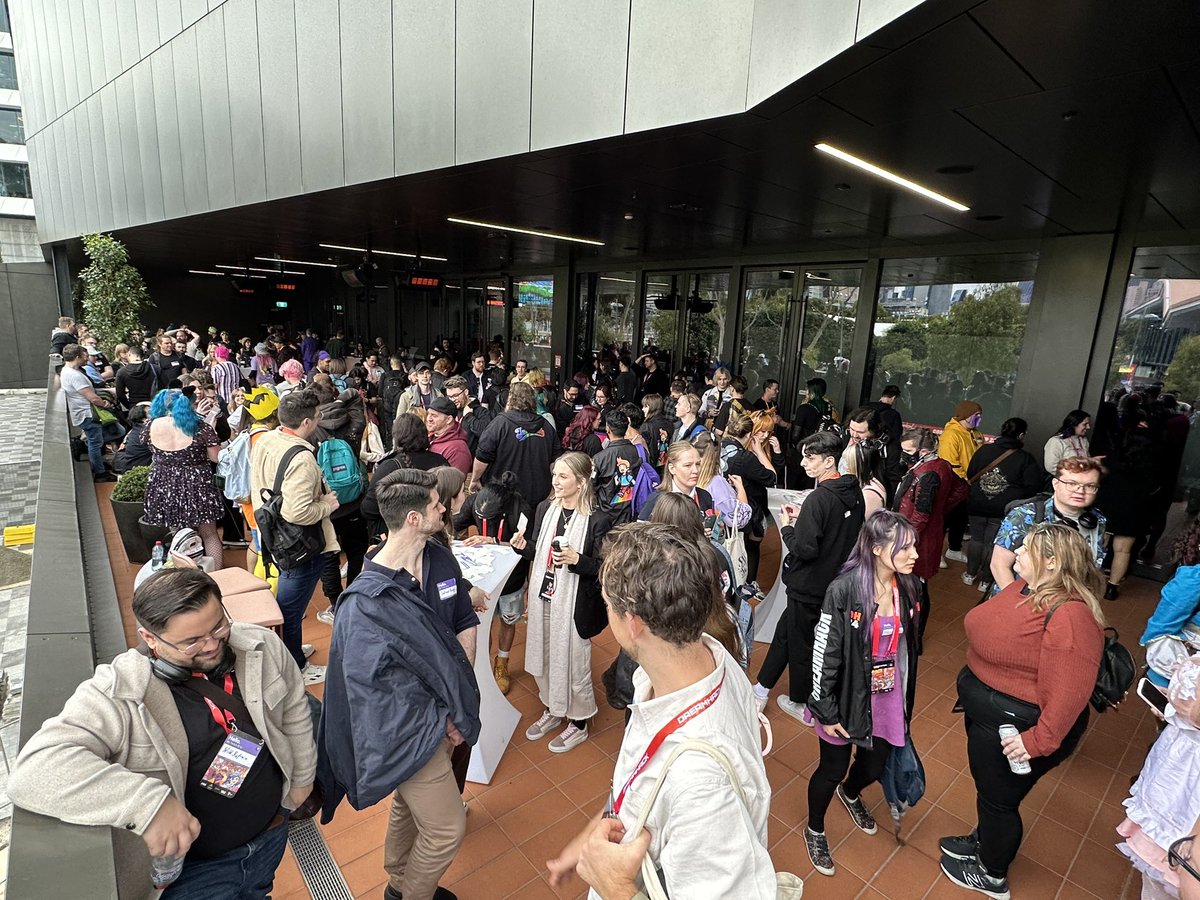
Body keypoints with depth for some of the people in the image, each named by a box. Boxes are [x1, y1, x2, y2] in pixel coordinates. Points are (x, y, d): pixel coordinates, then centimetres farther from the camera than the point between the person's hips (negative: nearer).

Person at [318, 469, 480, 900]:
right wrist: (443, 718, -15)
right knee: (447, 828, 6)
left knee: (409, 805, 28)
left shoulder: (440, 559, -7)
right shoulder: (366, 603, -27)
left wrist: (461, 681, -6)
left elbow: (465, 621, 4)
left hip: (442, 718, 7)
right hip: (409, 731, -6)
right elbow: (373, 686, -23)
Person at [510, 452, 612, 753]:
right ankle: (551, 710, 45)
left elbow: (602, 567, -13)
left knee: (572, 661, 9)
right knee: (543, 657, 20)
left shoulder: (597, 520, -17)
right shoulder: (545, 509, 2)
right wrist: (523, 545, -8)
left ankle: (578, 723, 33)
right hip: (542, 597, 6)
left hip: (573, 604, -6)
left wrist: (576, 559, -29)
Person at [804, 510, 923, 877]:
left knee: (874, 767, 22)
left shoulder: (909, 587, -8)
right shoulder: (844, 591, -26)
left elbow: (909, 646, 7)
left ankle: (850, 794, 59)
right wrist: (825, 712, -13)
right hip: (847, 700, -5)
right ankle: (814, 830, 43)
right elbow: (824, 654, -19)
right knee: (832, 770, 14)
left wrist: (907, 701, 15)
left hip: (889, 700, 5)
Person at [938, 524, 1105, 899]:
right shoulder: (1026, 587, -1)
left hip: (1015, 728, -8)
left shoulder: (1069, 616, -30)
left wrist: (1039, 741, -27)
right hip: (988, 713, 8)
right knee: (989, 786, 28)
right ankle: (984, 839, 53)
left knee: (999, 797, 15)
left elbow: (1068, 692, -31)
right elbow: (988, 630, 12)